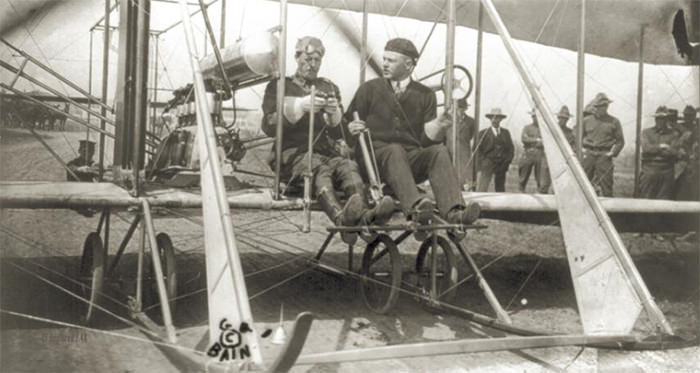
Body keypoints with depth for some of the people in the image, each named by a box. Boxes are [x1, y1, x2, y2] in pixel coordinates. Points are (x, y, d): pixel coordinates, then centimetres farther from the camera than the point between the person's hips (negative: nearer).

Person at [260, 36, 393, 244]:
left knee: (349, 166, -33)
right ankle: (341, 218, -66)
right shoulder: (279, 87, 16)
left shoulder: (329, 88, 26)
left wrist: (335, 113, -7)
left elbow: (338, 133, 17)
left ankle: (364, 216, -60)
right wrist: (300, 106, -12)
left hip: (326, 151, 3)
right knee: (319, 169, -38)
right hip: (293, 153, -3)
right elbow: (268, 127, 1)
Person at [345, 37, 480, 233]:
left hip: (412, 160, 2)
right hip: (376, 156, -2)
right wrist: (352, 130, -14)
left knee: (439, 150, -26)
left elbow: (427, 138, 6)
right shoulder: (369, 89, 13)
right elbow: (346, 127, 9)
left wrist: (439, 125, -15)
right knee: (395, 150, -34)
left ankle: (453, 211, -46)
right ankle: (414, 207, -58)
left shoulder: (425, 95, 14)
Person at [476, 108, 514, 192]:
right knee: (482, 189, -14)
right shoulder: (483, 133, 1)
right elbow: (477, 150, -1)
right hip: (488, 164, -4)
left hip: (502, 166, 4)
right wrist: (483, 164, -9)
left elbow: (510, 149, 13)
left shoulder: (505, 133, 13)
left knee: (500, 189, 9)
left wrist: (506, 162, 0)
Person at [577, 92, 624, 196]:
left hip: (604, 156, -2)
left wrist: (613, 153, -5)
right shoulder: (586, 120, 10)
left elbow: (620, 141, 7)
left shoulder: (614, 122, 5)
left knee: (605, 184, -2)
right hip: (588, 155, 2)